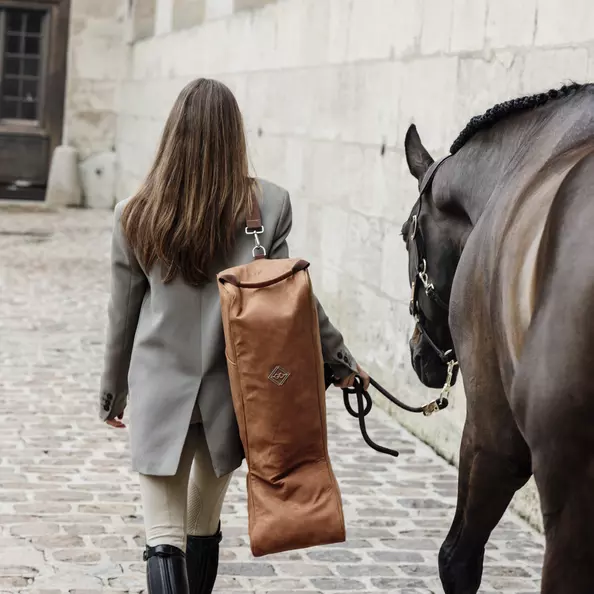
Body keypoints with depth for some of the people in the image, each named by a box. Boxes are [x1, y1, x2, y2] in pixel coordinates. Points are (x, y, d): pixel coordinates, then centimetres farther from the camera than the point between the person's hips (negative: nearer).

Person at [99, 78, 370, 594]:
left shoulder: (136, 217, -5)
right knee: (204, 527, 20)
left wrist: (113, 392, 16)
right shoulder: (269, 205, -8)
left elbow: (123, 314, 3)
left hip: (159, 394, -1)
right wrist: (339, 358, 6)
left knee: (165, 538, -1)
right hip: (231, 393, 2)